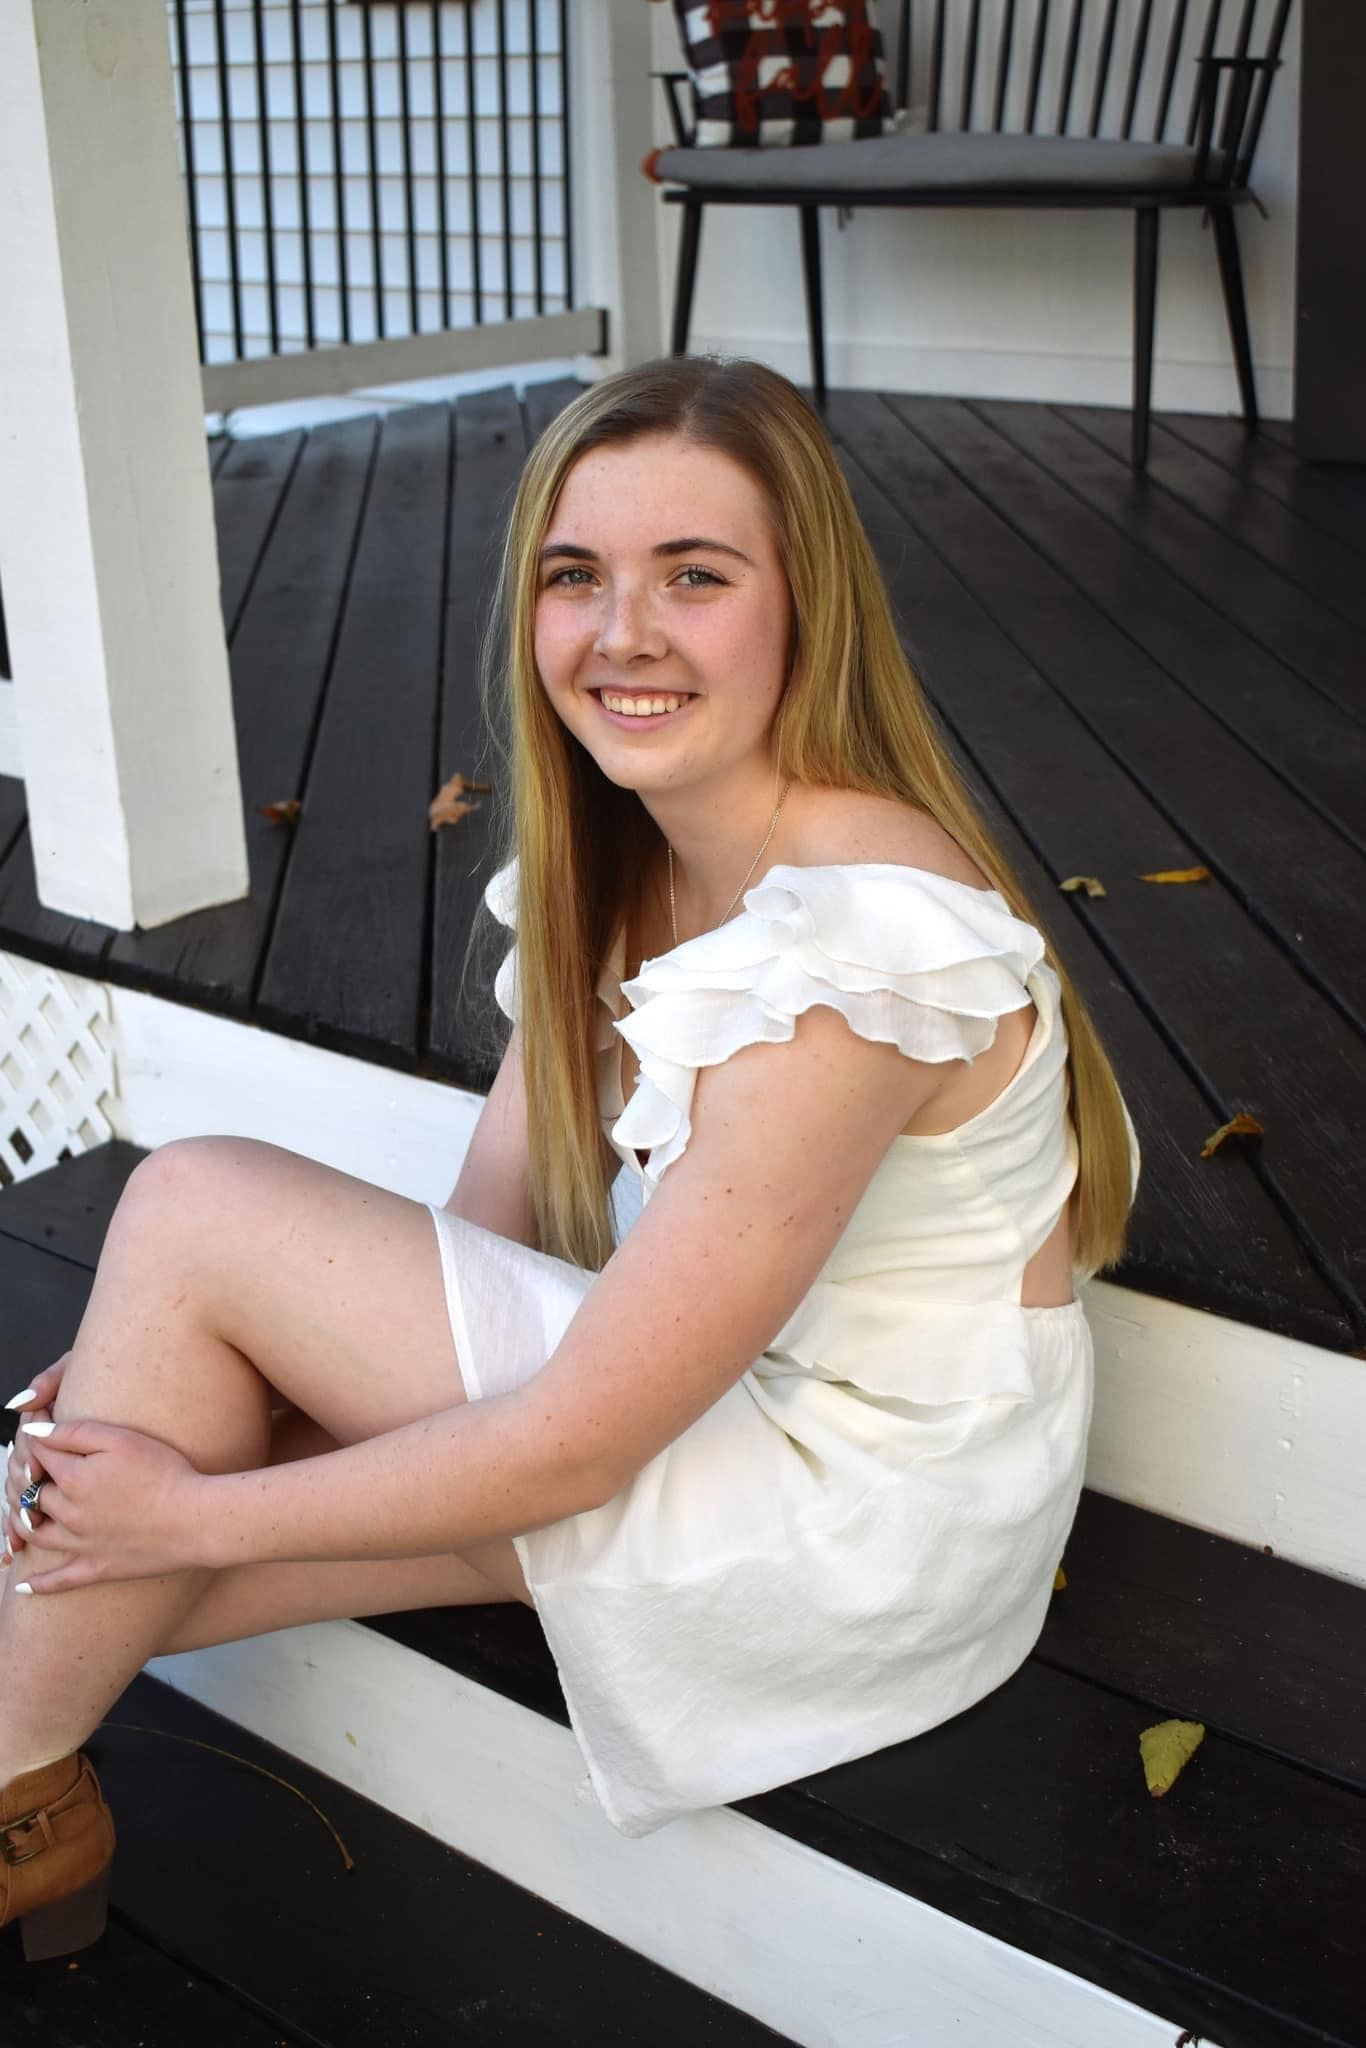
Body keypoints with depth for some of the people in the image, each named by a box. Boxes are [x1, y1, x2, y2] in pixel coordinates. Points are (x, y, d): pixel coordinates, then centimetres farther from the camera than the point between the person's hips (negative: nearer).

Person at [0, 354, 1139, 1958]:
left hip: (862, 1510, -8)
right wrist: (169, 1377, -14)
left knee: (193, 1207, -13)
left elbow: (572, 1446, -25)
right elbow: (488, 1228, -1)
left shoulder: (851, 939, -28)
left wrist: (195, 1512, -13)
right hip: (716, 1397, 8)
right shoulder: (624, 858, 0)